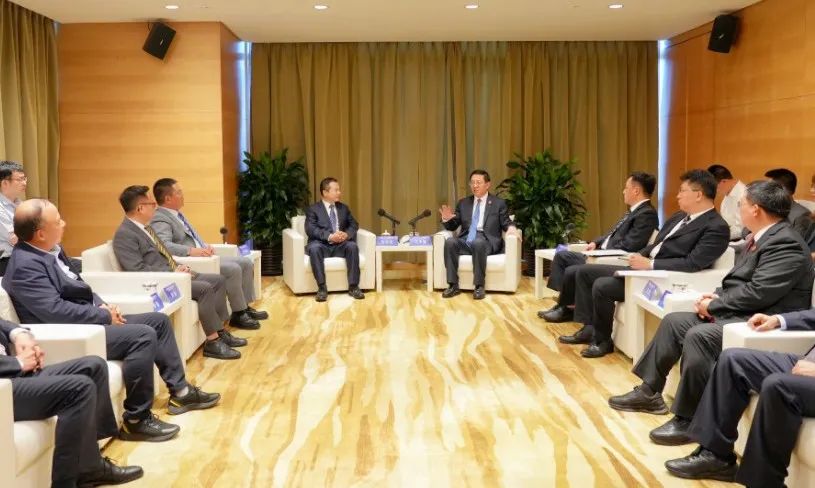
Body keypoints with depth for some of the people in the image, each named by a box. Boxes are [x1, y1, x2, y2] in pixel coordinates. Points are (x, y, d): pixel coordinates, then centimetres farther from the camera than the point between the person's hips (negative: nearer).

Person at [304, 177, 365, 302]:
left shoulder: (344, 208, 19)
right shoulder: (313, 209, 5)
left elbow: (354, 225, 11)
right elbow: (310, 229, -10)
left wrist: (346, 234, -13)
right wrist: (329, 236, -26)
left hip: (340, 245, 3)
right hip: (321, 244, -3)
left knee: (352, 245, -29)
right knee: (314, 248, -37)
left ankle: (353, 287, -26)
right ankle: (322, 288, -33)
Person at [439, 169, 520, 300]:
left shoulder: (499, 203, 11)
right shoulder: (463, 203, 19)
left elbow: (506, 223, 8)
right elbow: (453, 226, 18)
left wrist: (511, 228, -16)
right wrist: (447, 219, -5)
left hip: (487, 241, -3)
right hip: (466, 241, 3)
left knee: (478, 242, -38)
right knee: (450, 241, -29)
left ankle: (479, 286, -31)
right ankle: (453, 285, -26)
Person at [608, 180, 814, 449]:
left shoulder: (785, 243, -19)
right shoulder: (762, 237, 13)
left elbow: (758, 293, -26)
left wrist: (713, 306, -14)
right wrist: (717, 297, 0)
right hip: (741, 313, 11)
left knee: (698, 335, -30)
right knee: (674, 321, 7)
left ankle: (688, 419, -18)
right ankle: (649, 391, 14)